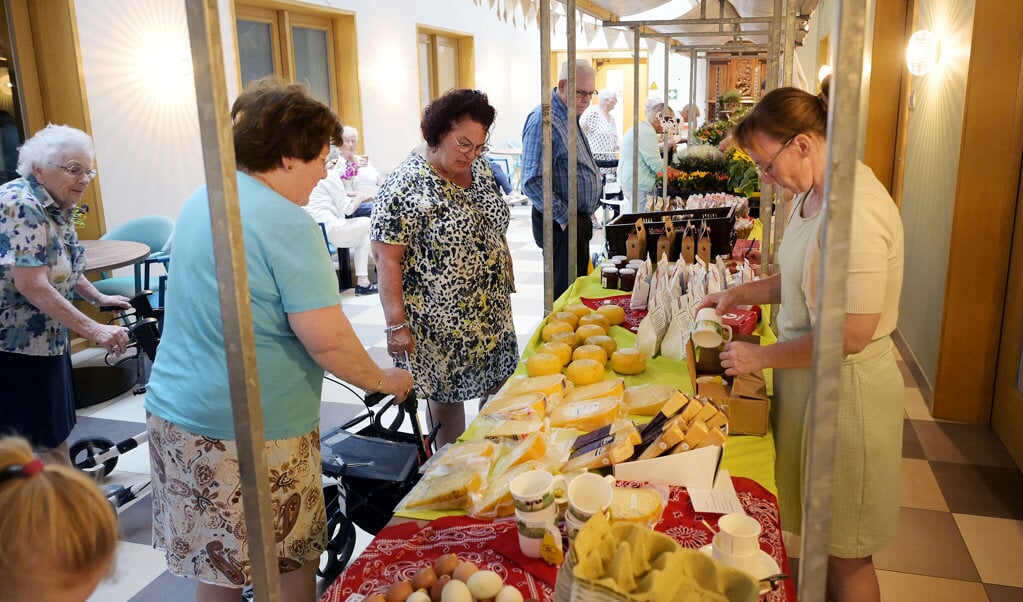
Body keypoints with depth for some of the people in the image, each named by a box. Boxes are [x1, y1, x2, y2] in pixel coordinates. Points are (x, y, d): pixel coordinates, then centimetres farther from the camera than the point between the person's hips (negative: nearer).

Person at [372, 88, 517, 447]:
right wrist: (396, 324, -21)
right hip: (442, 320, -7)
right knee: (447, 392, 8)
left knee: (498, 384, 16)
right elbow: (386, 258, -19)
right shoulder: (407, 186, -19)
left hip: (493, 311, 7)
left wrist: (507, 276, 16)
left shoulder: (479, 168, 5)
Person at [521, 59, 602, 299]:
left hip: (580, 220, 10)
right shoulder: (544, 120, -19)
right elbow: (533, 182, -27)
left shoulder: (569, 117, 12)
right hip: (561, 225, -10)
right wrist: (564, 217, -21)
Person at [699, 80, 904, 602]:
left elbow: (853, 333, -27)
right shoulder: (811, 195, 4)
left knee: (846, 556, 10)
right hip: (809, 379, 9)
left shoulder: (854, 211, -26)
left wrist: (762, 356, -17)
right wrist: (741, 294, 9)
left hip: (844, 392, -9)